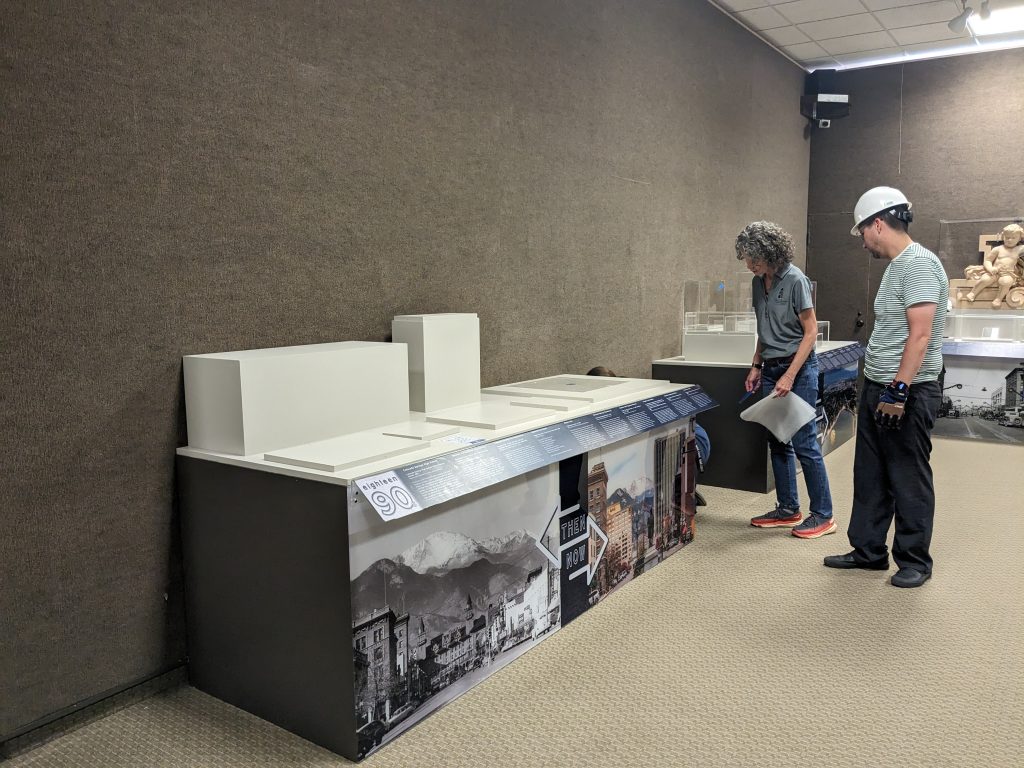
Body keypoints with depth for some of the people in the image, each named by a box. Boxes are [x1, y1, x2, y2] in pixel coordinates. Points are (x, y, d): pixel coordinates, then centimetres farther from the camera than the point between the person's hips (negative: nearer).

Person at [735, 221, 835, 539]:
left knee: (804, 442, -4)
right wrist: (756, 366, 11)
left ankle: (823, 515, 7)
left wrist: (790, 376, -19)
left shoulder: (795, 280, -14)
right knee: (778, 441, 10)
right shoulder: (758, 282, 8)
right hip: (771, 368, 8)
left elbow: (810, 332, -14)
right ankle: (788, 509, 21)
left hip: (798, 368, -7)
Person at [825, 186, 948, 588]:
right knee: (870, 476, 14)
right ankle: (869, 551, 25)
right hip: (877, 388, 10)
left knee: (909, 480, 2)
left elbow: (920, 334, -22)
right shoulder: (896, 266, 16)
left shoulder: (919, 264, -15)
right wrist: (880, 386, 16)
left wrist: (899, 390, -23)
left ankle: (914, 561, 15)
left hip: (908, 391, -10)